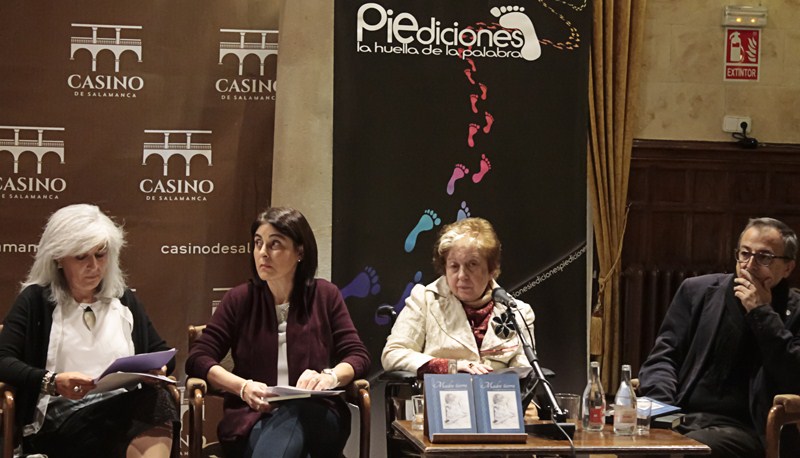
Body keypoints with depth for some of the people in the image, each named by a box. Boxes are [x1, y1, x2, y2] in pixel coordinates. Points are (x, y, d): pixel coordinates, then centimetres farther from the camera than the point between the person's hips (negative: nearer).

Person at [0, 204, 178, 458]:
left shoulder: (124, 300, 22)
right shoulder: (36, 300, 9)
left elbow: (162, 353, 24)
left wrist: (158, 367, -2)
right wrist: (52, 382, -19)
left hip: (126, 411, 5)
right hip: (62, 419, -4)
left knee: (158, 400, -34)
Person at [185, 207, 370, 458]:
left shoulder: (325, 296, 11)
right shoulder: (240, 299, 10)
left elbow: (358, 356, 9)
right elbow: (198, 358, 5)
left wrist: (330, 377, -16)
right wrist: (242, 387, -14)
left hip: (314, 414, 1)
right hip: (252, 416, -1)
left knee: (293, 418, -39)